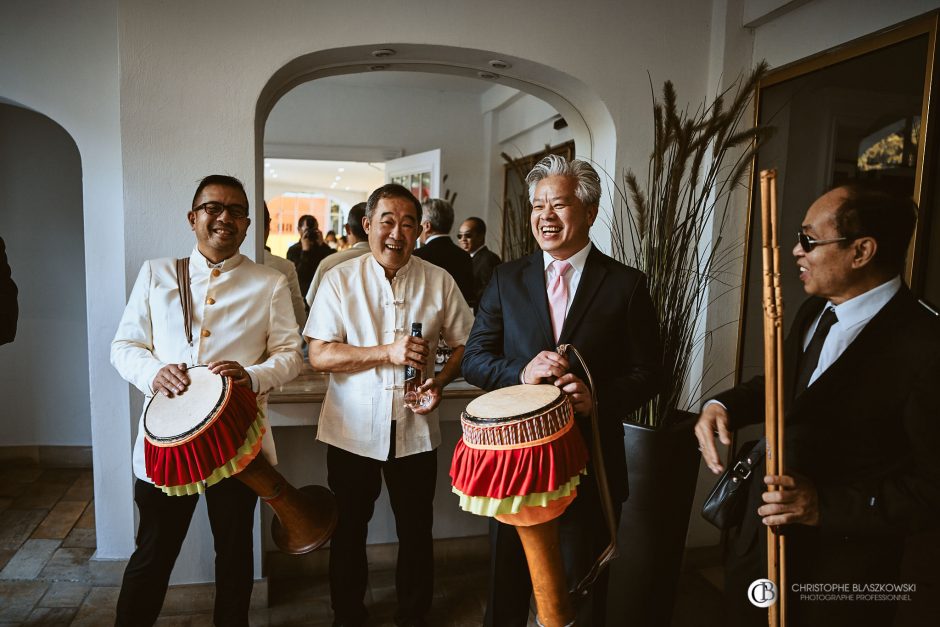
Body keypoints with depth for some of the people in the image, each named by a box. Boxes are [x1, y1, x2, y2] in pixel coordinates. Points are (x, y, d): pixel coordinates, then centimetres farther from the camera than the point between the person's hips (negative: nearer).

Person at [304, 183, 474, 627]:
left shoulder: (439, 282, 1)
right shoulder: (340, 279, -3)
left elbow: (466, 344, 6)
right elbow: (319, 354, -9)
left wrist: (440, 380, -13)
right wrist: (389, 352, -19)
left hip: (415, 429, 1)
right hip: (352, 429, 0)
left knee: (416, 530, 12)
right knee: (348, 529, 15)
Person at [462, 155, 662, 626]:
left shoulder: (626, 285, -3)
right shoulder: (507, 279, 3)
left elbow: (647, 373, -3)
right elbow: (474, 359, 1)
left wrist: (599, 400, -21)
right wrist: (521, 371, -19)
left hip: (591, 464, -1)